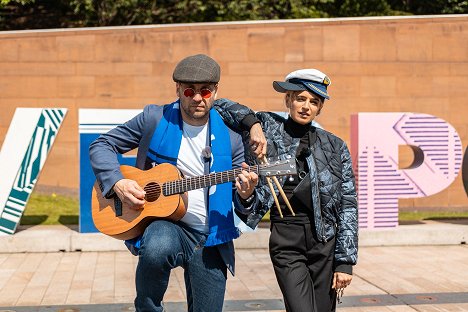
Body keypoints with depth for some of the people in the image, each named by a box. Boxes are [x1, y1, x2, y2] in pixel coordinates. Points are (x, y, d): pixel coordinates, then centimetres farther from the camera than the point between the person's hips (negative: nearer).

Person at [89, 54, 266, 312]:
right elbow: (101, 145, 4)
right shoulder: (154, 119, -2)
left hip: (211, 239, 3)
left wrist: (246, 195, -18)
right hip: (162, 224, -2)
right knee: (157, 247, -37)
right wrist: (118, 183, -13)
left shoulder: (230, 137, 2)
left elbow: (243, 207, 7)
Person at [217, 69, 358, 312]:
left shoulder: (335, 147, 7)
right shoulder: (268, 128, 5)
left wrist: (345, 260, -1)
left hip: (326, 243, 2)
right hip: (286, 244, -2)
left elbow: (348, 205, 5)